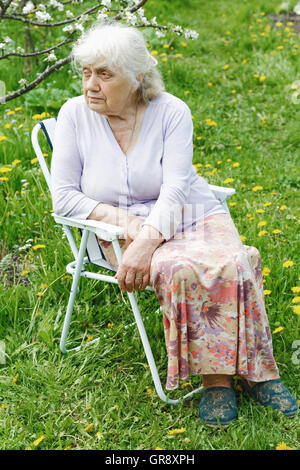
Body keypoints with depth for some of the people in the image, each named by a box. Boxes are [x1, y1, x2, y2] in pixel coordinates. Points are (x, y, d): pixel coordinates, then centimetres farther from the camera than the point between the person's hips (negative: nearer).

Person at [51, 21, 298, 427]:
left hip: (188, 214, 1)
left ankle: (257, 370, -15)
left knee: (233, 264, -30)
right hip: (124, 227, -1)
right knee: (181, 270, -34)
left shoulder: (171, 111, -6)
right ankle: (215, 377, -21)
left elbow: (175, 189, -15)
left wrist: (147, 241, -32)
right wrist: (122, 218, -18)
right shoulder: (75, 114, -4)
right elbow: (63, 196, -4)